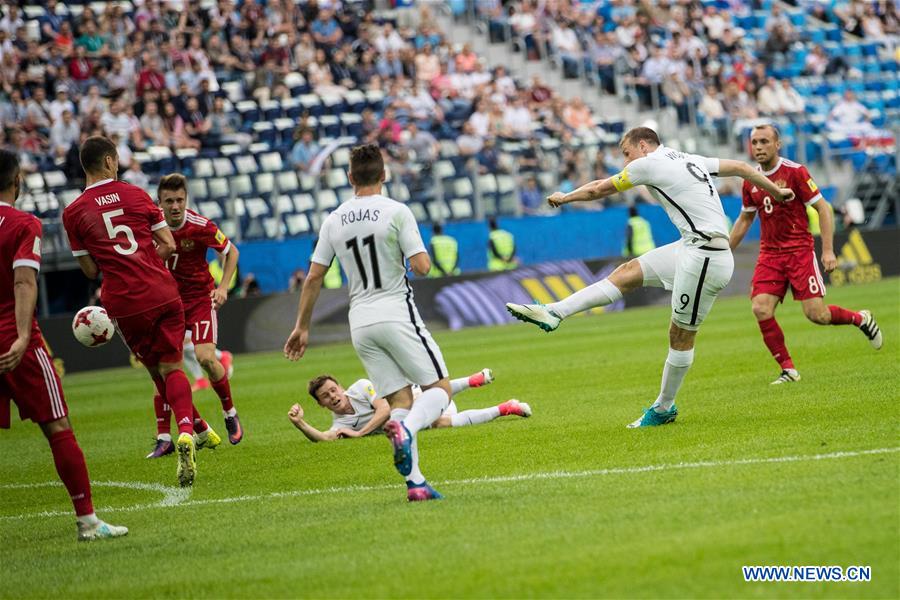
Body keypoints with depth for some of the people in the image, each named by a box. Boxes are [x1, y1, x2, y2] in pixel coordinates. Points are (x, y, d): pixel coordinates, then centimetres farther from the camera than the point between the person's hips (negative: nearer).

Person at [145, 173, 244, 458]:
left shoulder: (201, 226, -17)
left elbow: (231, 251, 0)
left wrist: (223, 287, -9)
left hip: (200, 298, -3)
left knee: (206, 358, -19)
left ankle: (230, 414, 8)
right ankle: (164, 439, -3)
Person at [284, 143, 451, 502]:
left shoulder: (334, 221, 7)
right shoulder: (396, 212, -7)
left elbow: (313, 277, 8)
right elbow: (421, 267, -13)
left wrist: (302, 328, 17)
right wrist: (421, 257, 11)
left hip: (360, 322, 5)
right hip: (397, 314, -5)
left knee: (399, 400, 7)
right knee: (440, 388, 3)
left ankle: (414, 482, -6)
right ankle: (406, 428, -29)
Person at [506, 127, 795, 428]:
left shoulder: (649, 163, -6)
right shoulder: (691, 160, 17)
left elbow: (598, 189, 5)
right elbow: (740, 167, 21)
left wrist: (564, 197, 22)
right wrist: (777, 192, 32)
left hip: (705, 258, -9)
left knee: (681, 333, 1)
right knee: (629, 272, 9)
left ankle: (663, 409, 11)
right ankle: (554, 313, 7)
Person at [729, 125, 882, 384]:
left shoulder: (795, 172, -9)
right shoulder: (750, 181, 6)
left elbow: (823, 209, -7)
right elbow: (745, 219, 21)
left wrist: (828, 250, -14)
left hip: (800, 250, -4)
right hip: (769, 254, 5)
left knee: (816, 314, -11)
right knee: (761, 309, -15)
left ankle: (861, 319, 20)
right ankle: (788, 370, -3)